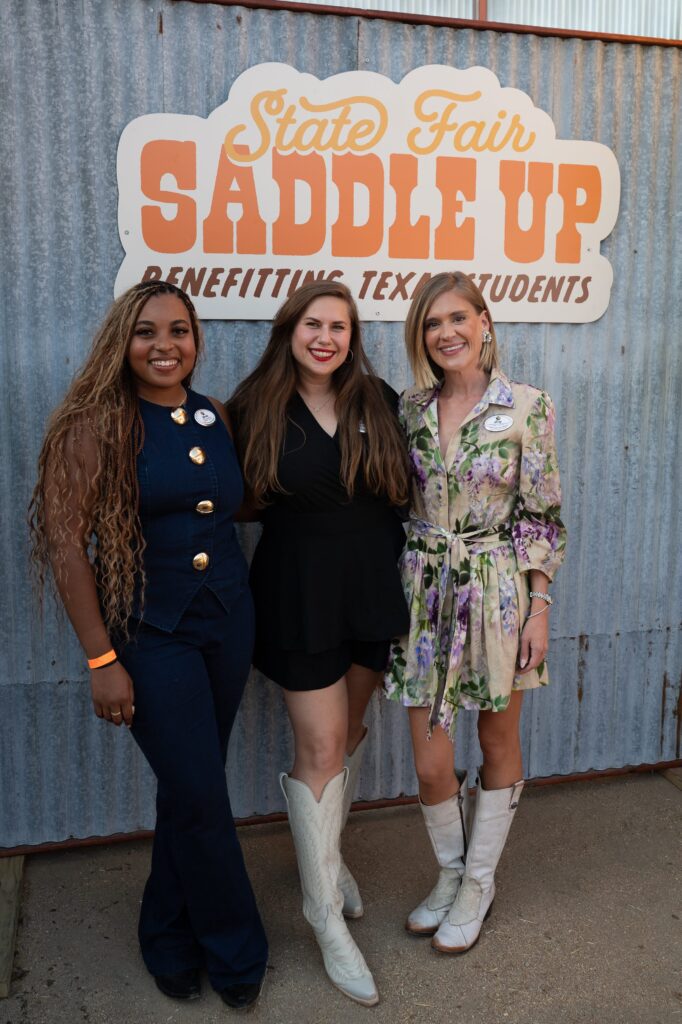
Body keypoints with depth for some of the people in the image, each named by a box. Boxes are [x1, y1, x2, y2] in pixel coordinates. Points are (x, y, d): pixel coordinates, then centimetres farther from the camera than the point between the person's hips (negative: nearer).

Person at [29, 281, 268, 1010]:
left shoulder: (218, 419, 5)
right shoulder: (95, 425, -10)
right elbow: (67, 543, -12)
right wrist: (101, 658, -14)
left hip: (228, 621, 5)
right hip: (150, 630, -5)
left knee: (189, 786, 16)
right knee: (203, 796, -1)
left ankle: (171, 941, 38)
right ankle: (236, 953, 26)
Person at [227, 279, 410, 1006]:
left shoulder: (378, 403, 0)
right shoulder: (256, 409, -6)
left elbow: (399, 491, 6)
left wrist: (394, 573, 1)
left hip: (370, 587, 3)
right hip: (298, 592, -3)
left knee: (349, 732, 17)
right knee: (319, 748, 1)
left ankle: (327, 851, 42)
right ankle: (326, 916, 16)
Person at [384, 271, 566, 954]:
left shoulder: (527, 407, -6)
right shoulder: (409, 408, 4)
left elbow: (541, 515, -5)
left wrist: (539, 607, -8)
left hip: (498, 592, -2)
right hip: (425, 594, 3)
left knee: (498, 744, 13)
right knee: (430, 762, 5)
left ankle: (478, 884, 34)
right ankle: (450, 873, 33)